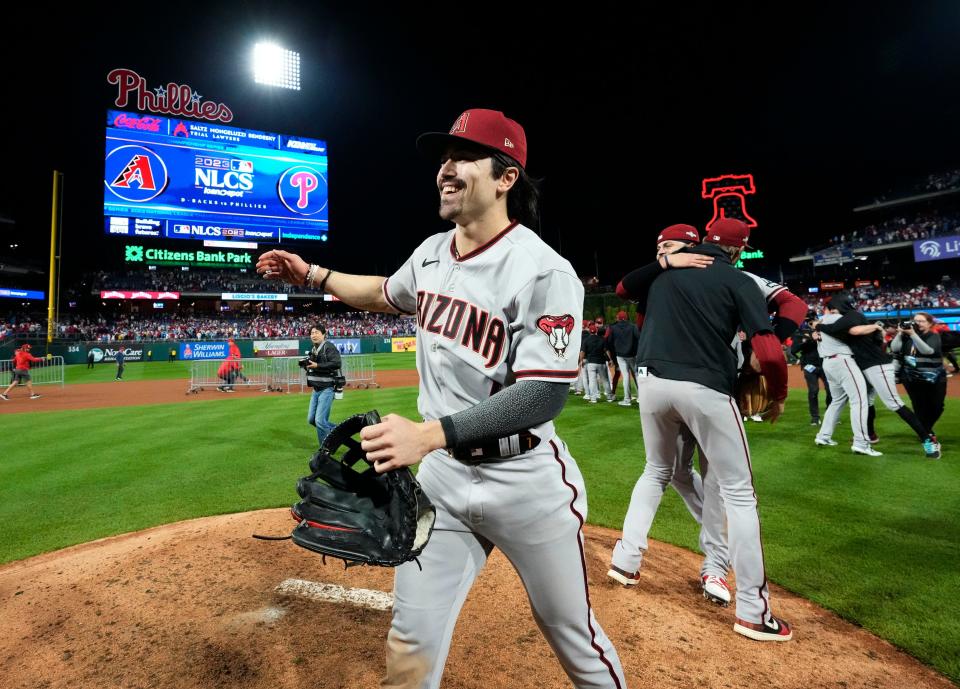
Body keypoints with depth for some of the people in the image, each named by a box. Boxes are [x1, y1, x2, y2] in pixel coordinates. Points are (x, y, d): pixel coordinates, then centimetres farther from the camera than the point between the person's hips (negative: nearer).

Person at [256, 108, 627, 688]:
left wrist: (429, 434, -36)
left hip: (526, 482, -5)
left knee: (573, 637, 17)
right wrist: (314, 275, 17)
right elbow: (387, 294, 24)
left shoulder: (545, 273, -20)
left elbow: (545, 395, -27)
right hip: (442, 474, 5)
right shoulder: (431, 253, 3)